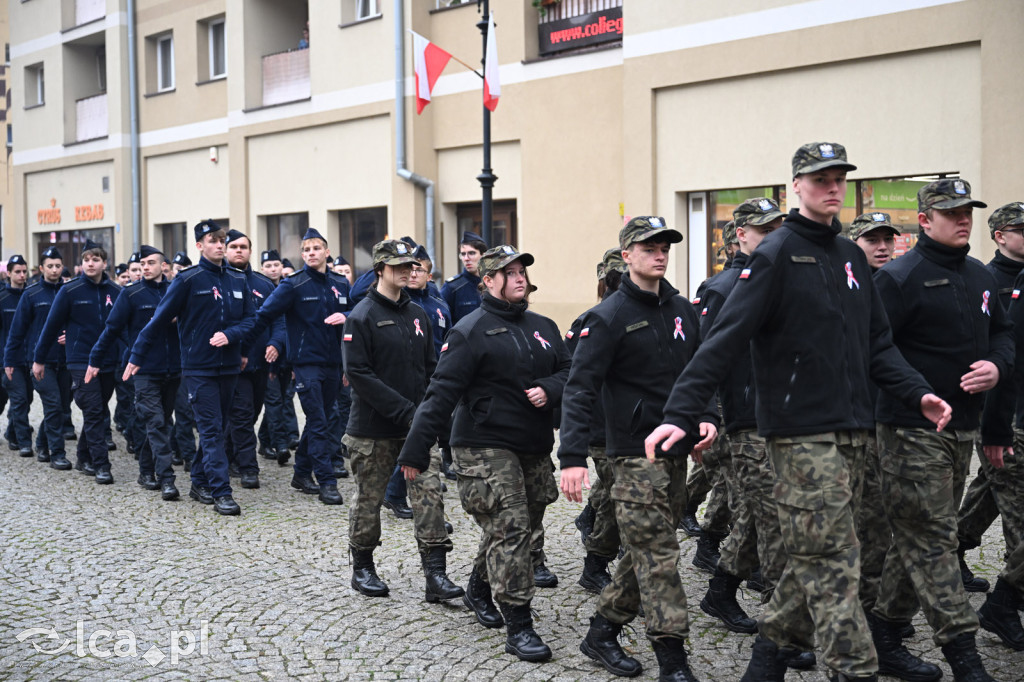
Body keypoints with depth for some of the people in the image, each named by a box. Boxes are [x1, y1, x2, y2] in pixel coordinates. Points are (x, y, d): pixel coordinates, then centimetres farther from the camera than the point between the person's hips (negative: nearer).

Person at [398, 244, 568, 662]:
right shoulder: (472, 330, -9)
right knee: (509, 530, -11)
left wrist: (549, 390, -10)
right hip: (485, 447, -7)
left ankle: (479, 588, 40)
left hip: (534, 448, 7)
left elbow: (568, 371, 14)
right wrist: (416, 449, -18)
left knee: (524, 528, 17)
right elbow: (442, 392, -14)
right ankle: (518, 626, -5)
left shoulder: (543, 327, 13)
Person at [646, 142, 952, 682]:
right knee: (833, 561, -5)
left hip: (851, 433, 8)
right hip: (801, 434, -7)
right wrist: (681, 413, -24)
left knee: (816, 556, 12)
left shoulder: (851, 256, 15)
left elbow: (877, 344, 19)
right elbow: (724, 340, -16)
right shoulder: (776, 254, -8)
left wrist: (918, 393, 3)